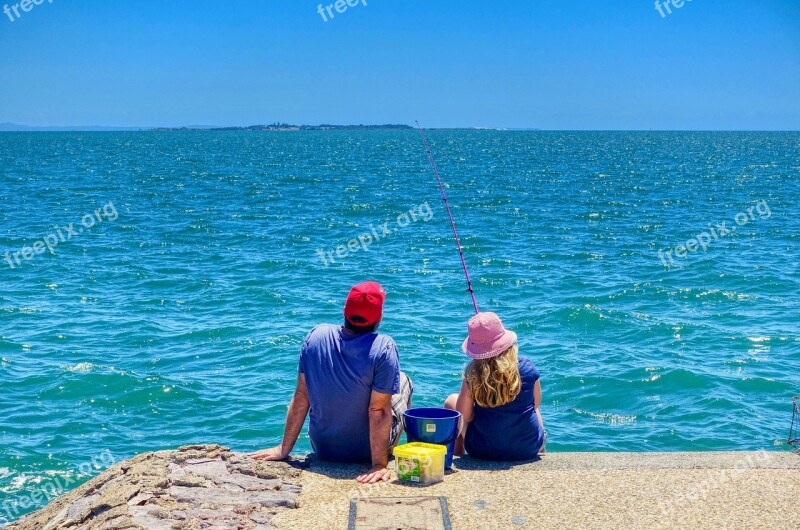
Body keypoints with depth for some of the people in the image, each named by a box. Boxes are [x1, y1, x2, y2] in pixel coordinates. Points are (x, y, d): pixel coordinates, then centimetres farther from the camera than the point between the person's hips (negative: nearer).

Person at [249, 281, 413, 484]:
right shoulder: (383, 347, -25)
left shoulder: (316, 336, -12)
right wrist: (379, 464, -21)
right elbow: (378, 410, -26)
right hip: (366, 452, -4)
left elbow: (301, 395, -7)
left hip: (323, 449, 4)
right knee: (403, 380, 21)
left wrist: (284, 448, -1)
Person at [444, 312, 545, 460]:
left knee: (451, 401, 22)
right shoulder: (527, 368, -12)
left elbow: (464, 417, -11)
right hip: (529, 450, 2)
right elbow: (536, 403, 4)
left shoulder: (473, 373, -17)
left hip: (483, 451, -2)